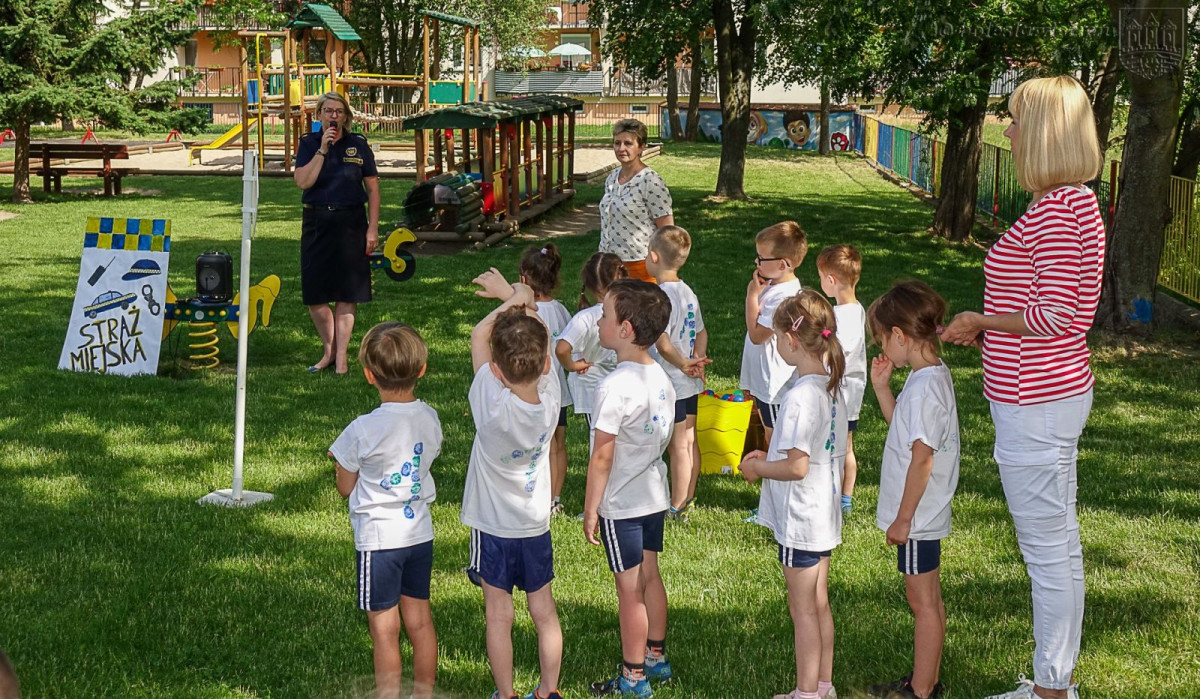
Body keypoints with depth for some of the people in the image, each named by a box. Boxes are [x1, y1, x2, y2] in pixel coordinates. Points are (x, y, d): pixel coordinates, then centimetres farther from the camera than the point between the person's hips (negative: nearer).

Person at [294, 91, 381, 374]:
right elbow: (303, 181, -12)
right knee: (314, 294, 3)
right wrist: (323, 149, -16)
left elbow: (373, 189, 4)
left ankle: (341, 357, 5)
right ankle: (328, 351, 21)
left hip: (350, 223, -1)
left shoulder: (359, 145, 3)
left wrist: (373, 228, -3)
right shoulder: (308, 143, 4)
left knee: (347, 293, 0)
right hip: (317, 222, 1)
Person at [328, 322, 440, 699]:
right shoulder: (430, 419, -4)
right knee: (420, 621, 17)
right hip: (420, 532, 5)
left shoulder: (363, 431, -19)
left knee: (384, 629, 5)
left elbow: (345, 486, -6)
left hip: (378, 538, -5)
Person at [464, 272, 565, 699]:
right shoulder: (550, 398, -18)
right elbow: (535, 340, -2)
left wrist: (511, 302, -12)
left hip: (493, 526, -4)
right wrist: (517, 297, -1)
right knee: (544, 611, 14)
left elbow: (478, 337, -16)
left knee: (499, 615, 8)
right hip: (536, 523, 4)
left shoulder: (493, 407, -27)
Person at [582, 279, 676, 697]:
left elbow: (602, 457, -20)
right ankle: (656, 658, 33)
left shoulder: (615, 387, -24)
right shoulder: (661, 378, 1)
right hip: (654, 496, 8)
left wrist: (590, 509, -11)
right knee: (650, 577, 19)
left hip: (620, 505, -8)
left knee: (629, 589, 3)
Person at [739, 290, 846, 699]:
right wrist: (771, 455, 12)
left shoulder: (799, 396, -25)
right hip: (824, 514, 9)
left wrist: (758, 469, -11)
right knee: (819, 604, 19)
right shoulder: (829, 388, 3)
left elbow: (796, 467, -27)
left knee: (803, 609, 4)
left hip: (799, 520, -9)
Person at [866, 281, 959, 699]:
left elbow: (921, 458, -24)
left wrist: (903, 518, -18)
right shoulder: (931, 375, 7)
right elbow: (904, 427, 21)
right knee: (928, 601, 18)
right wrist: (881, 387, 10)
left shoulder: (924, 387, -23)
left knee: (923, 602, 0)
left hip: (917, 517, -10)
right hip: (923, 515, 10)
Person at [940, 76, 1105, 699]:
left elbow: (1056, 315, -23)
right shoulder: (1075, 202, 12)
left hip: (1035, 407, -11)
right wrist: (986, 329, 11)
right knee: (1059, 542, 17)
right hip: (1058, 393, 11)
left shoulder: (1055, 210, -20)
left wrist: (979, 321, -9)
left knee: (1047, 549, 0)